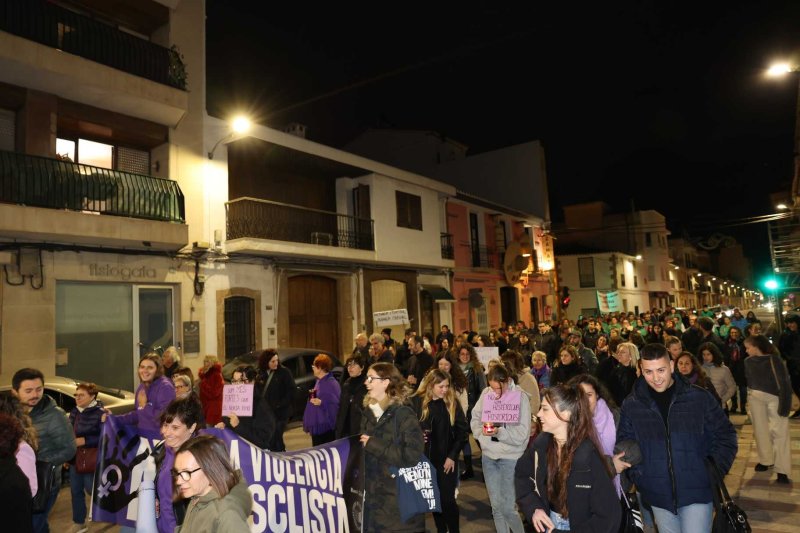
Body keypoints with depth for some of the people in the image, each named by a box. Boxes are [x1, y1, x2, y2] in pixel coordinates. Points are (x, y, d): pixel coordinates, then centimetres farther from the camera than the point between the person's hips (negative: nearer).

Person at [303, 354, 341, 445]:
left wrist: (321, 402, -30)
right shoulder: (319, 381, 12)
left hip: (326, 426, -9)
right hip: (316, 425, 9)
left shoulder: (331, 383, -17)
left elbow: (335, 403, -21)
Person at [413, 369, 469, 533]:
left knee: (447, 499, -2)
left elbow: (463, 431, -3)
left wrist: (452, 455, -8)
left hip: (446, 459, -1)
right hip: (425, 458, 1)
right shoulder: (417, 402, -6)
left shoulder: (452, 402, -5)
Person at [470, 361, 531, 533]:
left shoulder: (520, 396, -13)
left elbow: (522, 434, -15)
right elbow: (475, 417, 6)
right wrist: (481, 431, -13)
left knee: (508, 508, -1)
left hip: (510, 457, -4)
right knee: (496, 506, 15)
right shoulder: (486, 393, -3)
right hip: (488, 455, 4)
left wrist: (499, 432, -27)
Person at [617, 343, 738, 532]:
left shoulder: (700, 398, -6)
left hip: (697, 493, -2)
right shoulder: (631, 405, -3)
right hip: (658, 496, 2)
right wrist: (638, 475, -6)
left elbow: (725, 436, 3)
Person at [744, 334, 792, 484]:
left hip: (774, 398, -5)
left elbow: (785, 382, -16)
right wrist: (751, 394, 12)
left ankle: (782, 471, -3)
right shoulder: (748, 362, 1)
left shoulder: (773, 360, -15)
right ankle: (765, 460, 30)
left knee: (779, 432, -6)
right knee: (760, 430, 14)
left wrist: (784, 404, -18)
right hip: (756, 398, 5)